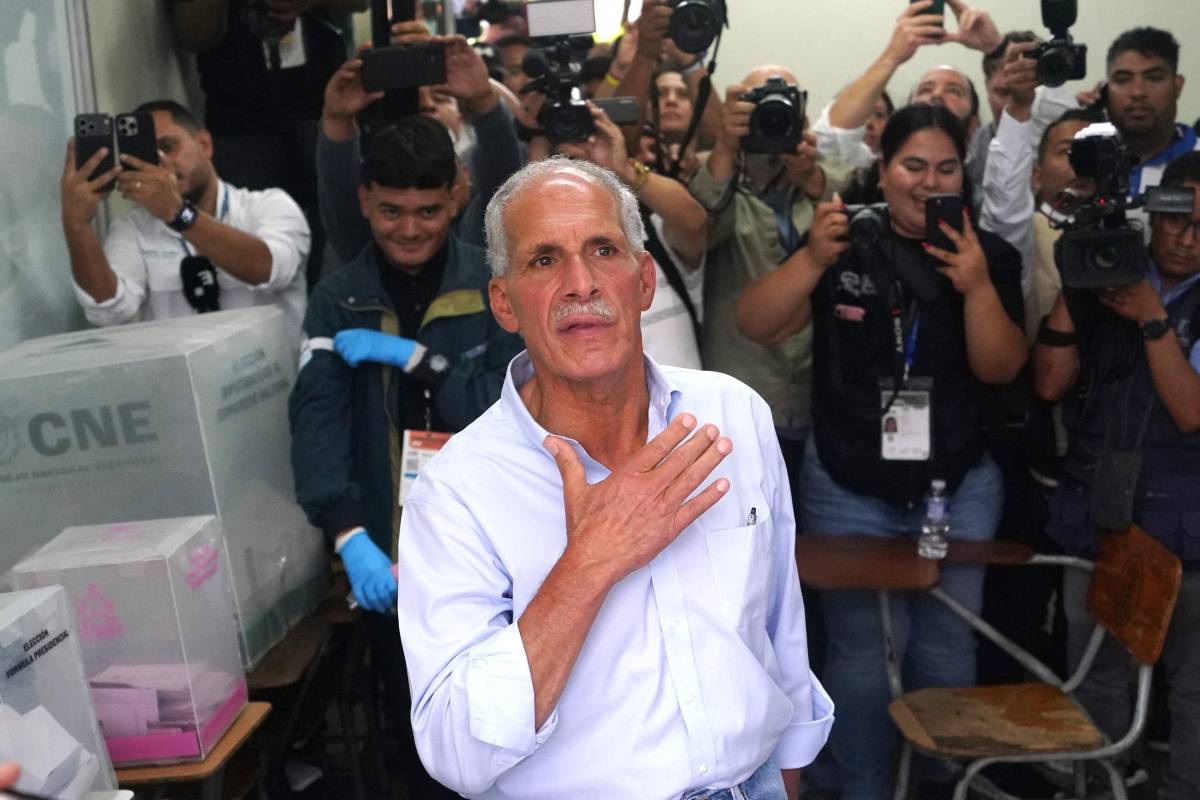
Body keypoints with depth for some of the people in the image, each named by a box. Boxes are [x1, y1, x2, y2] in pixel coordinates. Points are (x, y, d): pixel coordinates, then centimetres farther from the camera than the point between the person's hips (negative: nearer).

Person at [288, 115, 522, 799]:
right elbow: (317, 420, -13)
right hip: (394, 555, 1)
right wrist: (350, 537, -28)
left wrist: (411, 357, -19)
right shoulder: (338, 301, 0)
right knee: (419, 733, 15)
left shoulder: (497, 286, -3)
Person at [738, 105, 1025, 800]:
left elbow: (1000, 368, -5)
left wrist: (977, 286, -20)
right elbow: (756, 325, -10)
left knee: (947, 647, 8)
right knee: (862, 650, 2)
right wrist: (813, 258, -25)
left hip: (960, 489, 2)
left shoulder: (991, 255, 2)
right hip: (848, 492, -1)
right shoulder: (845, 242, -1)